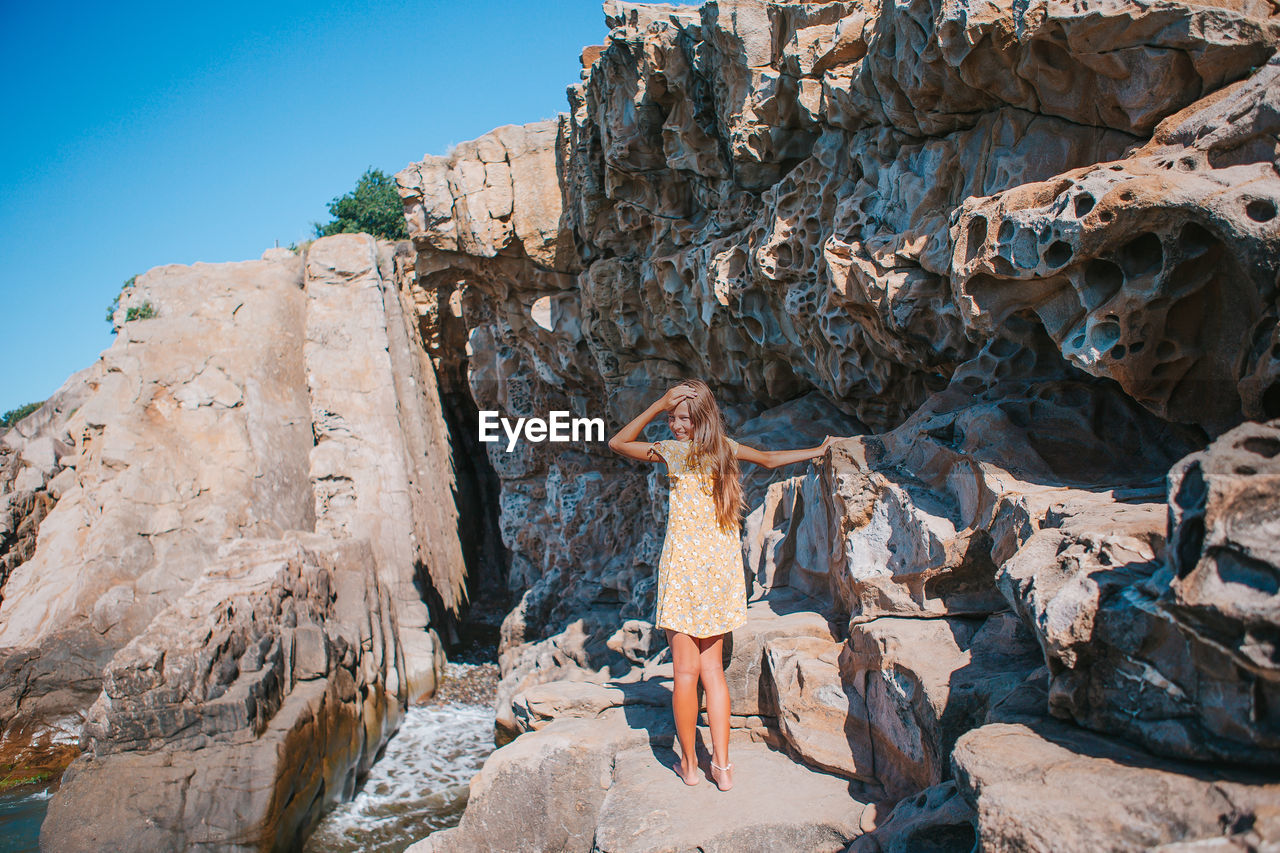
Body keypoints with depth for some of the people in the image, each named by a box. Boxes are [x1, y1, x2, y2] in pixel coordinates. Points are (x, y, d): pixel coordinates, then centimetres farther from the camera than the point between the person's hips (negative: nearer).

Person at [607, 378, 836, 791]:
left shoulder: (675, 451, -9)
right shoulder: (724, 448, 7)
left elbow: (616, 443, -2)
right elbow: (769, 459, 24)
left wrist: (658, 404, -8)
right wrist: (816, 451, 41)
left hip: (684, 566, -6)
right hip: (722, 568, 6)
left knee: (686, 671, 5)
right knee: (713, 670, 13)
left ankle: (689, 764, 16)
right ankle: (722, 766, 14)